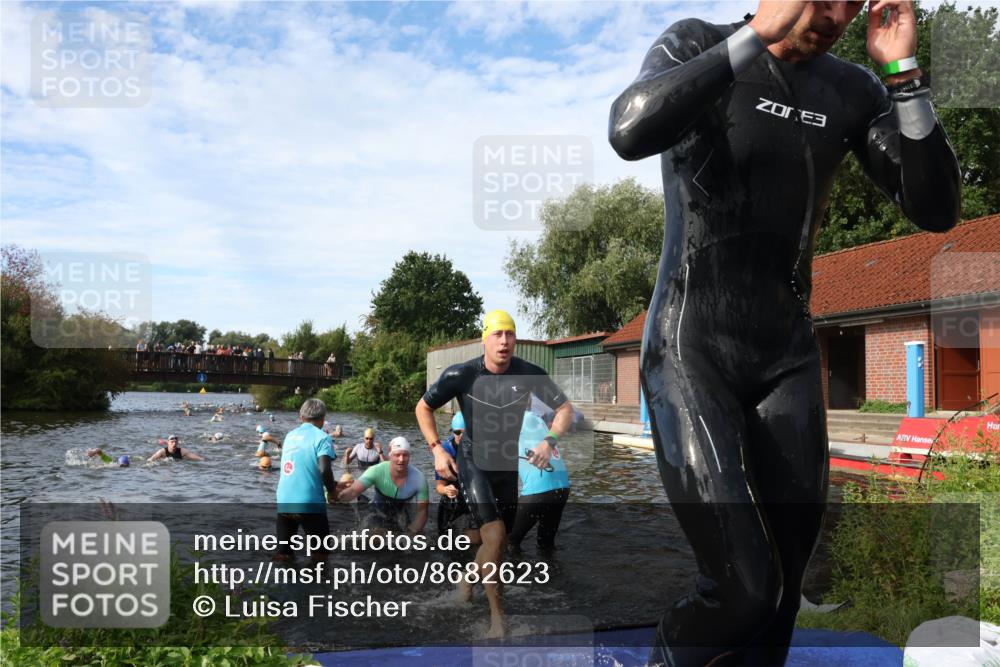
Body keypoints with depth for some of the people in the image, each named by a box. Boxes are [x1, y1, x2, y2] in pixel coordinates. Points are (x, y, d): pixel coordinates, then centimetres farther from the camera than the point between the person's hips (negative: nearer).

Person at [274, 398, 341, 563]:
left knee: (283, 552, 14)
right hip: (309, 503, -5)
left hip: (284, 502, 5)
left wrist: (331, 484, 29)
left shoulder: (290, 435, 13)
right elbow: (324, 469, -20)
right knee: (320, 550, 11)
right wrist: (332, 490, -1)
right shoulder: (321, 438, -7)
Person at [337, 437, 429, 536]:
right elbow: (353, 491, -37)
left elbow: (422, 511, -16)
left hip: (402, 524, 1)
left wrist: (410, 535, -28)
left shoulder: (419, 479, -24)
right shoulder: (377, 471, -28)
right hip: (377, 519, -1)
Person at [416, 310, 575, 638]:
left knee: (499, 541, 13)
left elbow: (565, 408, -3)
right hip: (472, 461, -3)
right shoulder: (462, 374, -17)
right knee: (494, 534, -19)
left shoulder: (530, 374, -14)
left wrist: (549, 441, -19)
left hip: (508, 462, 3)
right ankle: (497, 617, -5)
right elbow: (423, 407, -2)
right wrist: (437, 449, -10)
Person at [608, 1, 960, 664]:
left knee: (783, 582, 8)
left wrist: (905, 75, -10)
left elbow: (937, 210, -1)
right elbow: (630, 133, -28)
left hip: (788, 356, 6)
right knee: (746, 589, -15)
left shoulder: (854, 90, 6)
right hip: (690, 352, -5)